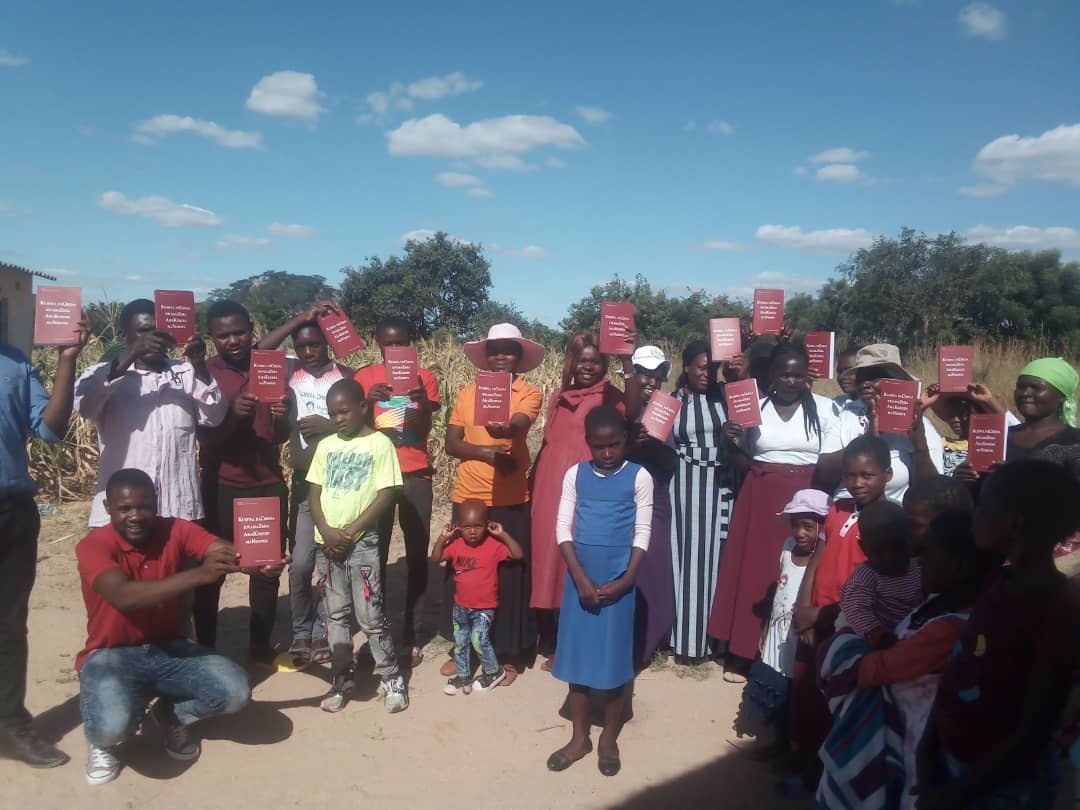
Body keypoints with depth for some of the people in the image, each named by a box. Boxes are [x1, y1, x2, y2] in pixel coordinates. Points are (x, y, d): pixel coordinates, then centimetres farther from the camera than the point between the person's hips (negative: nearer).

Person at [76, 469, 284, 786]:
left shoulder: (175, 531, -7)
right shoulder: (93, 546, -18)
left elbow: (223, 550, -25)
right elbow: (124, 596, -37)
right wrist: (199, 574, -49)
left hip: (168, 649, 4)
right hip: (112, 656, -3)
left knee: (235, 692, -17)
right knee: (112, 725, -34)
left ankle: (171, 715, 16)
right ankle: (100, 739, 7)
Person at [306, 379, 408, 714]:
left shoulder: (380, 444, -5)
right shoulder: (326, 445, 9)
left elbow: (386, 494, -10)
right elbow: (314, 492, 8)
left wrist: (349, 531, -13)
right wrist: (326, 531, -8)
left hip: (362, 542, -5)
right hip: (326, 543, 5)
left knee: (370, 615, -3)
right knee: (336, 614, 12)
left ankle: (392, 678, 11)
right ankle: (341, 679, 23)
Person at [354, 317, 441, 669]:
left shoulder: (424, 378, 5)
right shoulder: (364, 377, 4)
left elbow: (424, 432, -3)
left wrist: (423, 404, -23)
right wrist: (369, 402, -19)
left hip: (416, 474, 1)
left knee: (417, 556, 3)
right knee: (375, 554, -2)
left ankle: (412, 635, 12)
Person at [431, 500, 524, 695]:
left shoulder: (494, 545, -15)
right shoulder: (456, 545, -4)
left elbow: (518, 554, -22)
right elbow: (435, 559, -4)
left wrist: (503, 534, -26)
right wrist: (442, 538, -14)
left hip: (484, 607, -5)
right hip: (460, 605, 5)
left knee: (479, 639, -14)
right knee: (460, 642, 15)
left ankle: (494, 672, 10)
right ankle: (463, 676, 34)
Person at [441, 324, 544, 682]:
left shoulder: (529, 394, -1)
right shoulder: (468, 392, 8)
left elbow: (516, 427, -21)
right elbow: (451, 443, 2)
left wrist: (502, 429, -44)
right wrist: (488, 453, -14)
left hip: (510, 501, -3)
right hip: (468, 497, 3)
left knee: (508, 575, 4)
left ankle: (506, 654, 19)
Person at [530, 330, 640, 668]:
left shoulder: (608, 396, -3)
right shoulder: (559, 397, 14)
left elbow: (632, 410, -26)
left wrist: (627, 360, -34)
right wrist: (534, 485, 16)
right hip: (552, 489, 6)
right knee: (551, 559, 11)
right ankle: (556, 644, 26)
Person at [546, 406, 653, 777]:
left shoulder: (639, 477, -4)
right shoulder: (575, 474, 1)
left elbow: (642, 535, -4)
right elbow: (563, 529, 0)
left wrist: (624, 581, -12)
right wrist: (581, 579, -9)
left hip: (618, 578, -2)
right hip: (580, 575, 2)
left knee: (613, 655, 5)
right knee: (576, 653, 8)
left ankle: (609, 738, 23)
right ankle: (579, 737, 23)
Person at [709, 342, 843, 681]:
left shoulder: (824, 407, 2)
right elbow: (743, 462, 8)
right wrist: (732, 442, -10)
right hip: (761, 498, 1)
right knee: (753, 570, 2)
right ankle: (744, 655, 11)